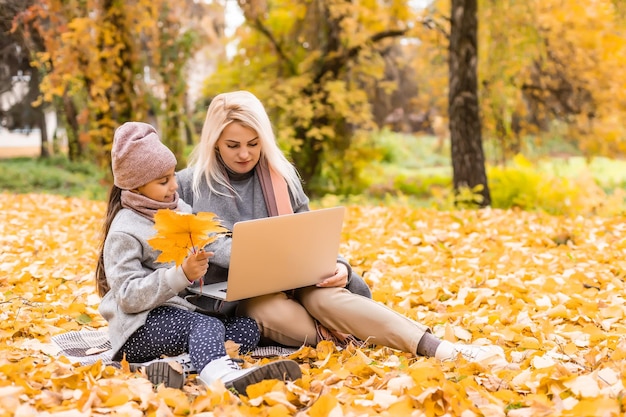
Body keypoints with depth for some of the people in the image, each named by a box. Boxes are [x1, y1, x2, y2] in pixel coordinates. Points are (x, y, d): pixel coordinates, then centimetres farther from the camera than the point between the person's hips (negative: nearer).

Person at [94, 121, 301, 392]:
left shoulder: (178, 208, 14)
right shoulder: (123, 232, -9)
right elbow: (128, 296, -18)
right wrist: (181, 275, -27)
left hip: (184, 313, 8)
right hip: (140, 327, -8)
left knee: (248, 328, -15)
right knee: (208, 326, -35)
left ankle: (171, 362, -36)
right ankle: (223, 375, -70)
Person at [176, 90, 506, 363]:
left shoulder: (280, 176, 8)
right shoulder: (189, 185, 1)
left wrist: (336, 266, -15)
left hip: (286, 282, 1)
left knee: (325, 296, -35)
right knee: (275, 310, -40)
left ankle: (441, 350, -51)